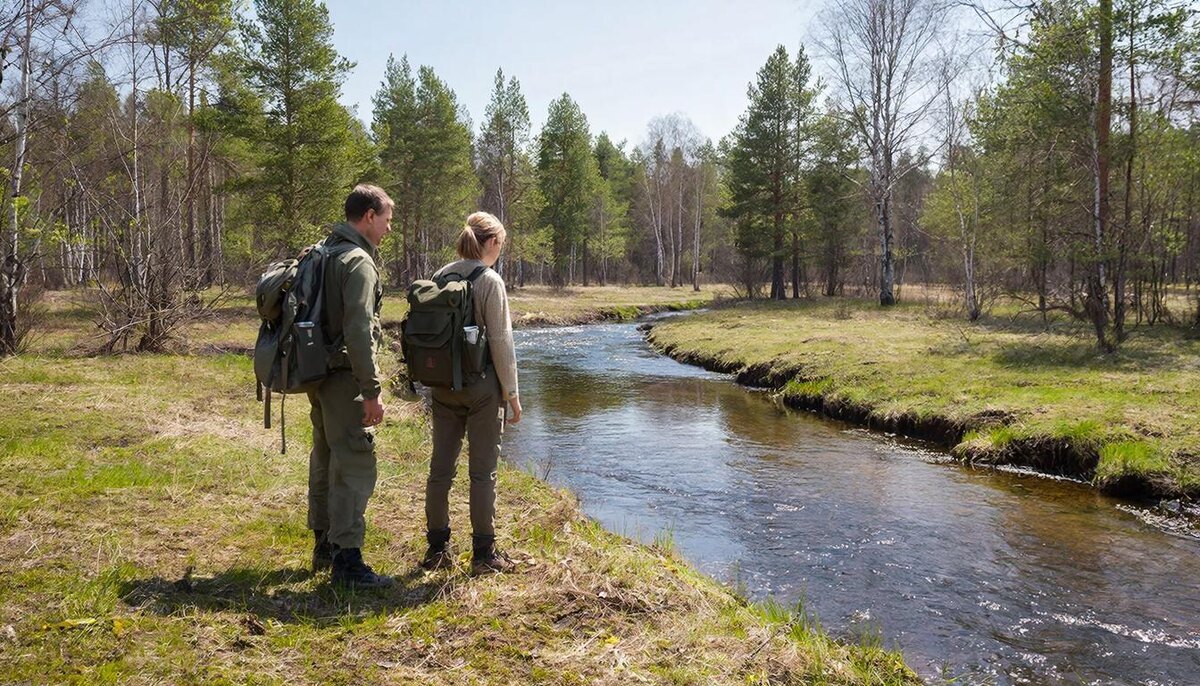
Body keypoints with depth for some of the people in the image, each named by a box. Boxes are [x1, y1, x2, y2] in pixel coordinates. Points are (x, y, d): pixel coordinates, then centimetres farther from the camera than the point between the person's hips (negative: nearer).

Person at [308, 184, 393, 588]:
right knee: (355, 465, -7)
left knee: (325, 459, 18)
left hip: (319, 374, 10)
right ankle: (347, 560, -5)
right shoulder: (358, 262, -15)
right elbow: (359, 332, -23)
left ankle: (324, 547, 30)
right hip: (345, 377, -10)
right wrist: (372, 391, -20)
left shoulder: (322, 255, 14)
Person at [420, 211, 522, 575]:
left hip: (443, 384, 6)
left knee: (441, 466, 11)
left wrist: (434, 380, 18)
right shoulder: (490, 281, -12)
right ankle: (483, 552, 11)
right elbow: (501, 342, -12)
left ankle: (437, 548, 21)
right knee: (483, 470, 3)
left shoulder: (439, 277, 5)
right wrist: (511, 393, -5)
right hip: (481, 383, -6)